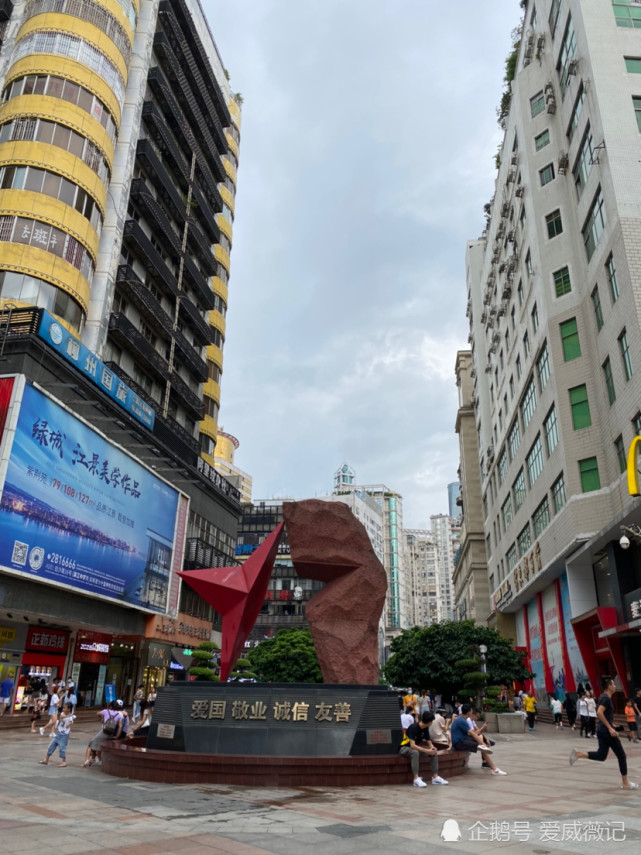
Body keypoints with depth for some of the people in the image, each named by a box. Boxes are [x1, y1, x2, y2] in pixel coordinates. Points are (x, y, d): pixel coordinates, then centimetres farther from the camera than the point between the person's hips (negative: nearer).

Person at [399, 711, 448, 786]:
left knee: (434, 752, -10)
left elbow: (429, 742, 2)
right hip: (405, 748, -7)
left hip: (416, 747, 8)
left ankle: (435, 777, -7)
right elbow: (412, 745, -34)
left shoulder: (425, 729, -3)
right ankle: (416, 779, -39)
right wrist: (426, 751, -36)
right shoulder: (413, 727, -28)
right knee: (415, 752, -40)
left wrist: (432, 748, -21)